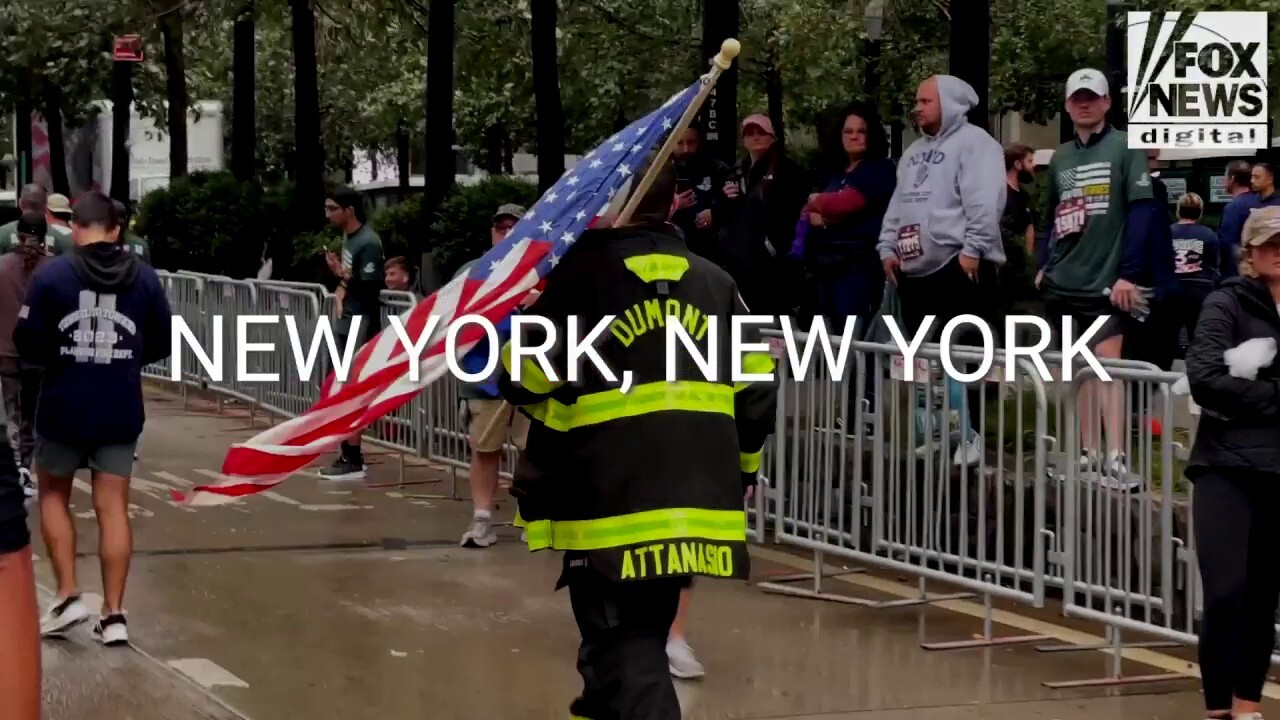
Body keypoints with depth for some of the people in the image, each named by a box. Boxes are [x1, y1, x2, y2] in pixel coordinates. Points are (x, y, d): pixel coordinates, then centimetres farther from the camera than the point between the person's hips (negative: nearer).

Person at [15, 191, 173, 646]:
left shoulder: (52, 274, -10)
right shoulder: (143, 276, 0)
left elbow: (28, 344, -10)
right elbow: (162, 342, 6)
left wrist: (57, 356, 10)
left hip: (64, 407, -2)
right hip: (121, 410, 2)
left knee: (53, 496, 17)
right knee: (113, 507, 5)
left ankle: (68, 596, 7)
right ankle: (113, 615, 3)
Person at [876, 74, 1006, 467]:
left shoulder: (974, 142, -6)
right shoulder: (915, 151, 23)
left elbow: (984, 202, -16)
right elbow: (898, 205, 25)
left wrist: (972, 249, -21)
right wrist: (888, 248, 14)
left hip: (960, 267, -9)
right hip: (915, 269, 9)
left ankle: (969, 437, -5)